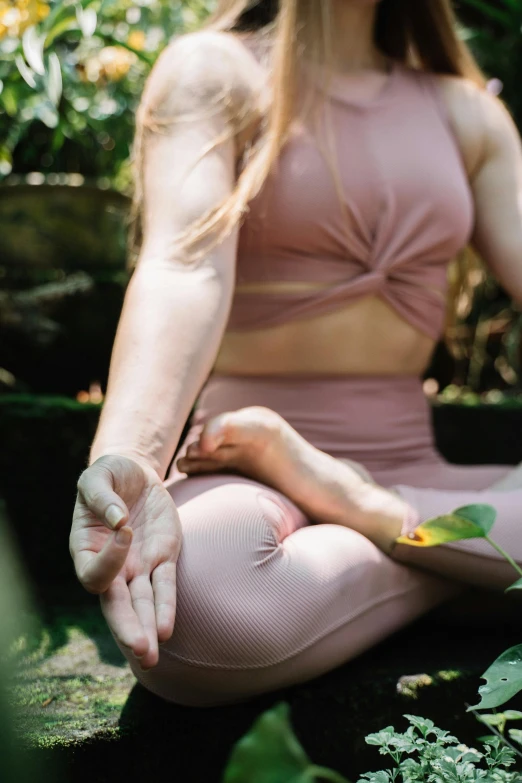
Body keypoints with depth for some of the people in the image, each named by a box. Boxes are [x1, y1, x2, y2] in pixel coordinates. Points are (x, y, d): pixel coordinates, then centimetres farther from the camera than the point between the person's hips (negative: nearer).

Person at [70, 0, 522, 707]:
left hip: (410, 473, 4)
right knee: (196, 611, -39)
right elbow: (185, 269, -18)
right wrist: (125, 459, -37)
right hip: (241, 469, -3)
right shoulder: (212, 71, 1)